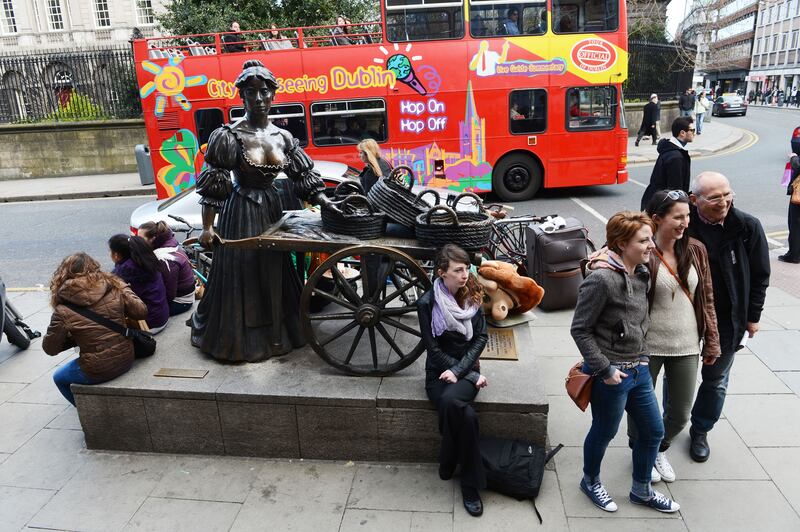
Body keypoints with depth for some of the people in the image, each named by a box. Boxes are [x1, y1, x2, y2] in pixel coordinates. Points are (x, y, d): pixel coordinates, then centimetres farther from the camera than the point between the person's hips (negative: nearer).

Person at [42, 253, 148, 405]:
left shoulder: (63, 311, -13)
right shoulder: (115, 287, -10)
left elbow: (50, 349, -4)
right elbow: (141, 311, -6)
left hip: (98, 372, -4)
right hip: (127, 359, 4)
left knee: (59, 378, 28)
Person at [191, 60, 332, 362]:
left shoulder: (283, 137, 3)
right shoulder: (229, 137, -12)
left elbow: (305, 177, 5)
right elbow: (212, 187, -12)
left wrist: (328, 205, -7)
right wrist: (207, 228, -14)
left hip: (271, 209, 5)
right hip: (241, 212, -5)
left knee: (275, 271, 13)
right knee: (241, 273, 3)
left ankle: (276, 332, 32)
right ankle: (239, 338, 21)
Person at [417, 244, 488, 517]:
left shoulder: (472, 296, -1)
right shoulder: (428, 303, -10)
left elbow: (480, 337, 0)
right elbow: (434, 349, -9)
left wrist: (459, 370, -14)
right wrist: (473, 375, -12)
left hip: (466, 369, 1)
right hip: (438, 371, -1)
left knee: (450, 401, -33)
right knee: (466, 415, -31)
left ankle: (447, 464, -10)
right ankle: (470, 484, -8)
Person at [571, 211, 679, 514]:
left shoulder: (642, 275, 4)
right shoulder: (601, 279, -22)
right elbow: (580, 330, -18)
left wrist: (640, 358, 12)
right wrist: (604, 368, -19)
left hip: (639, 370, 8)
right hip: (610, 375, -8)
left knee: (653, 431, 18)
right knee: (604, 432, 13)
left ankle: (641, 491, 41)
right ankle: (590, 482, 41)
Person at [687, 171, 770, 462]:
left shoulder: (748, 227, -13)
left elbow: (759, 274, -2)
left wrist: (752, 316, 0)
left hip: (728, 319, 1)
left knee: (716, 379, 16)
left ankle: (700, 432, 37)